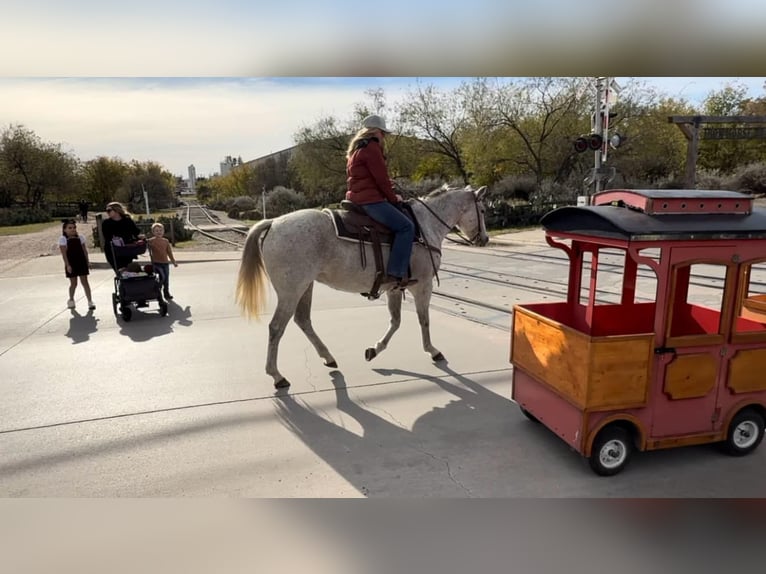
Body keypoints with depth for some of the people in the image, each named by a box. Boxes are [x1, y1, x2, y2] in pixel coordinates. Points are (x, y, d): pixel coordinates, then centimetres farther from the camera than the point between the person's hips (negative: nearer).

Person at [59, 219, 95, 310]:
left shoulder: (80, 237, 6)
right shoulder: (63, 239, -5)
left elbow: (84, 250, 10)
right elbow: (64, 253, -9)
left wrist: (87, 261, 5)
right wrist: (67, 265, -15)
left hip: (81, 262, 2)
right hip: (71, 264, -2)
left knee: (84, 281, 2)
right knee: (73, 283, 6)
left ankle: (90, 301, 0)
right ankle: (71, 300, 28)